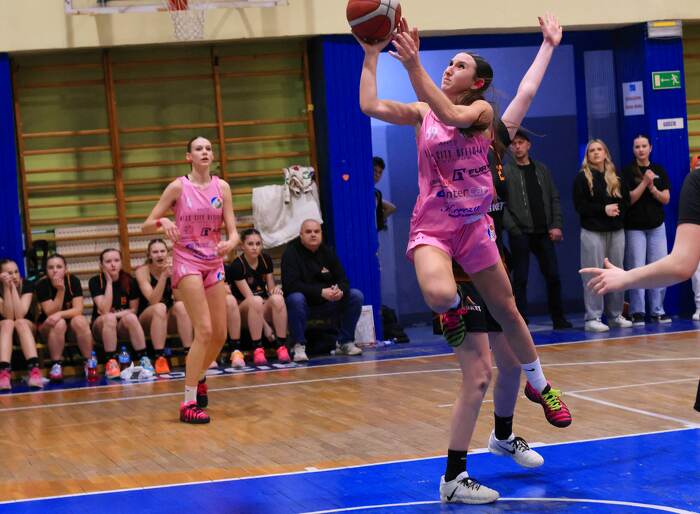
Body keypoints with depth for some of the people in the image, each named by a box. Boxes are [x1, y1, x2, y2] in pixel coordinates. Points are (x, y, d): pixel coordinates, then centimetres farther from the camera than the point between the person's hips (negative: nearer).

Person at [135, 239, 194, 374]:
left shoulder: (173, 267, -6)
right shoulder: (142, 271, -13)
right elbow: (153, 301, -26)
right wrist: (164, 275, -34)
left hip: (170, 318, 2)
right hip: (147, 319, -2)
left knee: (180, 305, -29)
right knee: (160, 308, -34)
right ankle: (159, 358, -37)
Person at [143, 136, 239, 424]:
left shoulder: (221, 187, 2)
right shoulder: (178, 187, -7)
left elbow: (232, 230, -2)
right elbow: (146, 227, -5)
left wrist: (230, 243, -25)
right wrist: (162, 222, -26)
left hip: (214, 264, 5)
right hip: (187, 262, -5)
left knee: (220, 335, 8)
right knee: (204, 330, -17)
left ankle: (198, 377, 38)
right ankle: (189, 404, -14)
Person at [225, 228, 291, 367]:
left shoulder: (266, 260, 3)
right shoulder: (236, 265, -15)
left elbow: (270, 289, 10)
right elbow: (249, 297, -21)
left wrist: (276, 289, -17)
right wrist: (266, 327, -27)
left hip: (265, 307, 4)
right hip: (243, 308, -4)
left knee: (277, 298, -30)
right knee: (256, 301, -37)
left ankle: (281, 347, -28)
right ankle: (257, 349, -34)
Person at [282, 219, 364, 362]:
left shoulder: (327, 252, 5)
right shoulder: (291, 253, -11)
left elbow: (343, 280, 2)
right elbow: (291, 285, -23)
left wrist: (340, 291, -25)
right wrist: (321, 292, -32)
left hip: (326, 304, 5)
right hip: (304, 304, -5)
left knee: (356, 296, -11)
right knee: (296, 298, -38)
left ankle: (345, 342, -2)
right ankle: (299, 346, -26)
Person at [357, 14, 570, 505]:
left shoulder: (482, 110, -4)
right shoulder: (422, 112, 2)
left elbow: (451, 114, -27)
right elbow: (370, 106, -12)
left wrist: (414, 65, -34)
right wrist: (371, 55, -14)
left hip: (475, 226, 1)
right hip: (432, 228, -1)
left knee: (508, 312, 12)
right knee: (440, 294, -33)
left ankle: (540, 385, 35)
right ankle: (454, 309, 6)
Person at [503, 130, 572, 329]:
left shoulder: (541, 169, 12)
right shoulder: (506, 171, -1)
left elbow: (554, 198, 12)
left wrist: (556, 225, 0)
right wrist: (512, 228, -14)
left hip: (543, 233, 4)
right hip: (520, 234, -4)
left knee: (553, 276, 6)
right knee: (520, 279, -2)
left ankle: (558, 319, 16)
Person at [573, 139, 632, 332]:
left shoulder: (615, 177, 14)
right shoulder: (582, 177, 0)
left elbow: (626, 200, 13)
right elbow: (580, 206, -7)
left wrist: (617, 208, -8)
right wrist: (603, 209, -14)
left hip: (616, 231, 5)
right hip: (593, 232, -5)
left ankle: (615, 315, 14)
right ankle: (593, 318, -5)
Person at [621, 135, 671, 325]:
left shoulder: (659, 170, 9)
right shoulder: (627, 171, -2)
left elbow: (666, 199, 3)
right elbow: (628, 199, -10)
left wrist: (652, 188, -13)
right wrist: (644, 182, -18)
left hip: (656, 226, 3)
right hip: (634, 227, -3)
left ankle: (657, 311, 10)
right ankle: (637, 312, 2)